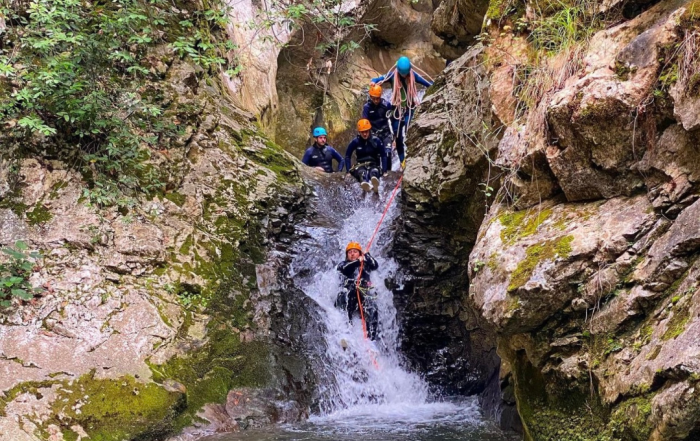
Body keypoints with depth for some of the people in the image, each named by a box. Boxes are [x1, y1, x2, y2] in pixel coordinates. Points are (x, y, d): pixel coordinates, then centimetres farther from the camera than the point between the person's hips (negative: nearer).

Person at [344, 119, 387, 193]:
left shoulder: (376, 141, -1)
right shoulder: (355, 142, 0)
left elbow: (383, 156, 6)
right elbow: (348, 156, 8)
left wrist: (384, 170, -1)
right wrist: (349, 171, -1)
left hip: (374, 165, 0)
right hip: (360, 166, 0)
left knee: (374, 172, -39)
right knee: (362, 173, -38)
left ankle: (375, 185, -76)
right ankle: (364, 183, -76)